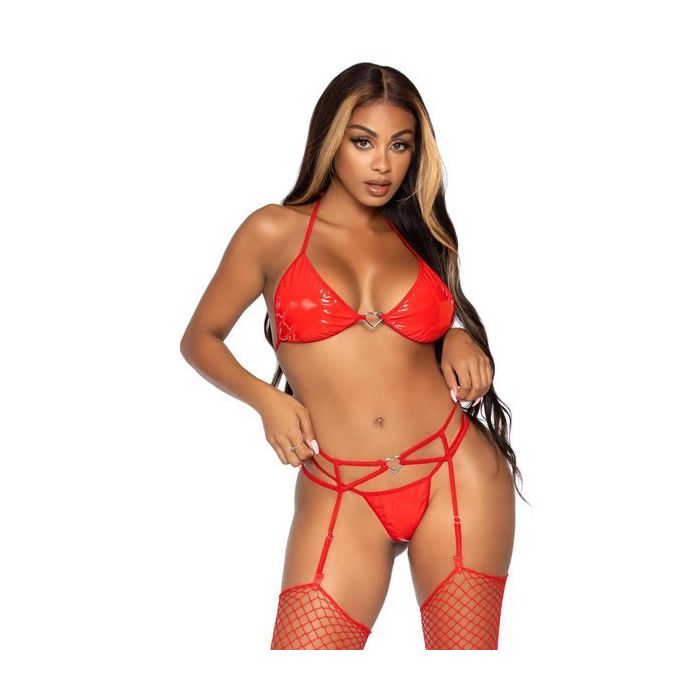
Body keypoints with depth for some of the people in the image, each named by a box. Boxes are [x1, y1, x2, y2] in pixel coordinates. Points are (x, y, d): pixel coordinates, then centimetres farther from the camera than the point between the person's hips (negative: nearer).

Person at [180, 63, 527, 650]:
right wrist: (266, 398, -7)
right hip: (340, 496, -2)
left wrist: (460, 338, 4)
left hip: (457, 474, 3)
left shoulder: (419, 236, 12)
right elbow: (200, 339, 11)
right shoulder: (275, 232, 4)